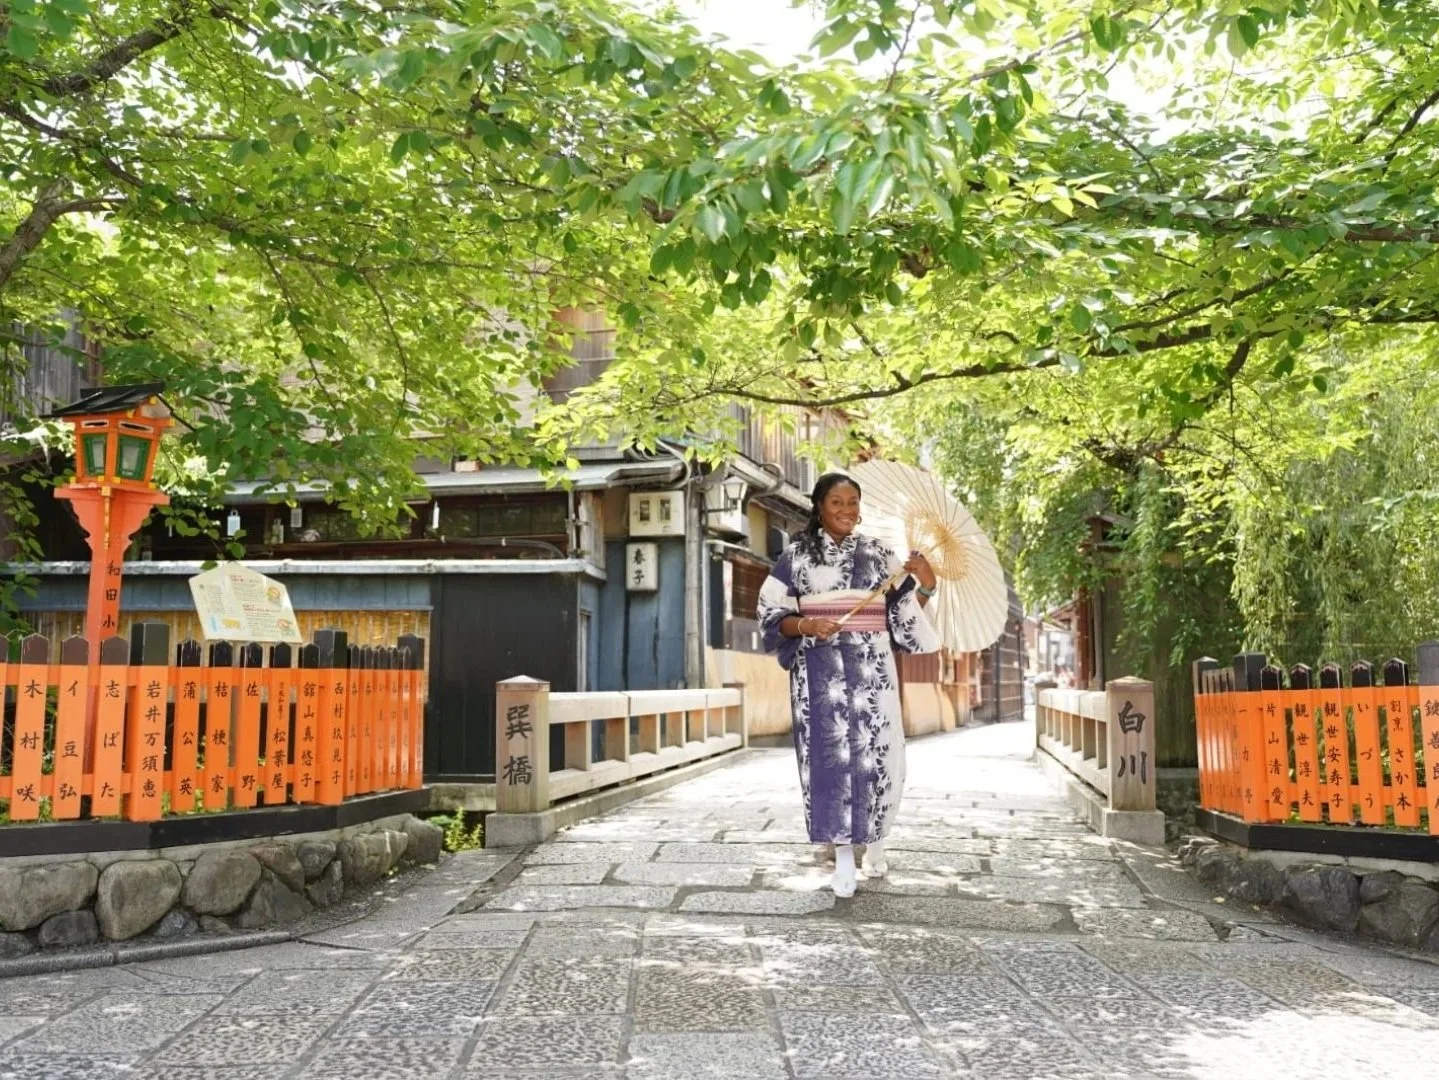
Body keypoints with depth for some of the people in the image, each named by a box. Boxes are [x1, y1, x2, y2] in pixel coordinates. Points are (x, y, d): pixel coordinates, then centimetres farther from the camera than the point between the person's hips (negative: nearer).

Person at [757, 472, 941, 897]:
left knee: (876, 753, 1)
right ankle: (844, 859, 4)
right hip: (820, 670, -1)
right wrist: (804, 626, -15)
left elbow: (905, 610, 10)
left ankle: (875, 840, 25)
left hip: (871, 669, 2)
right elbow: (771, 612, 2)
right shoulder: (796, 555, 3)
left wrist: (926, 585, -7)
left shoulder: (878, 553, 9)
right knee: (830, 754, -4)